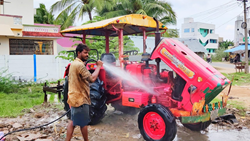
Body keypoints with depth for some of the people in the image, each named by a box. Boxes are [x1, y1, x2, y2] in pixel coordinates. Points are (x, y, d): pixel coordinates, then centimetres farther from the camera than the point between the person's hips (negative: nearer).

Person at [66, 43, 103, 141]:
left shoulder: (74, 64, 12)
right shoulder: (80, 65, -21)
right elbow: (92, 79, -28)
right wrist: (98, 66, -18)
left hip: (74, 98, 10)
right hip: (81, 99, -10)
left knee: (73, 121, 17)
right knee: (84, 123, 7)